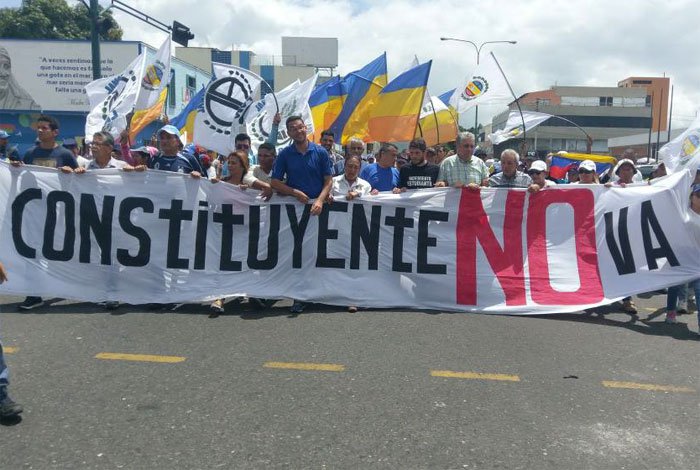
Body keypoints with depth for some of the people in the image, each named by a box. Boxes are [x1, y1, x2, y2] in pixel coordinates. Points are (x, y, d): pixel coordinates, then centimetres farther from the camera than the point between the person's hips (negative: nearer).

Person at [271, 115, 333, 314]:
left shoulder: (320, 152, 2)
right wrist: (296, 192, -12)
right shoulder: (285, 154, 3)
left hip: (317, 207, 0)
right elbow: (275, 182, 2)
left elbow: (328, 180, 1)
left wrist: (320, 201, -15)